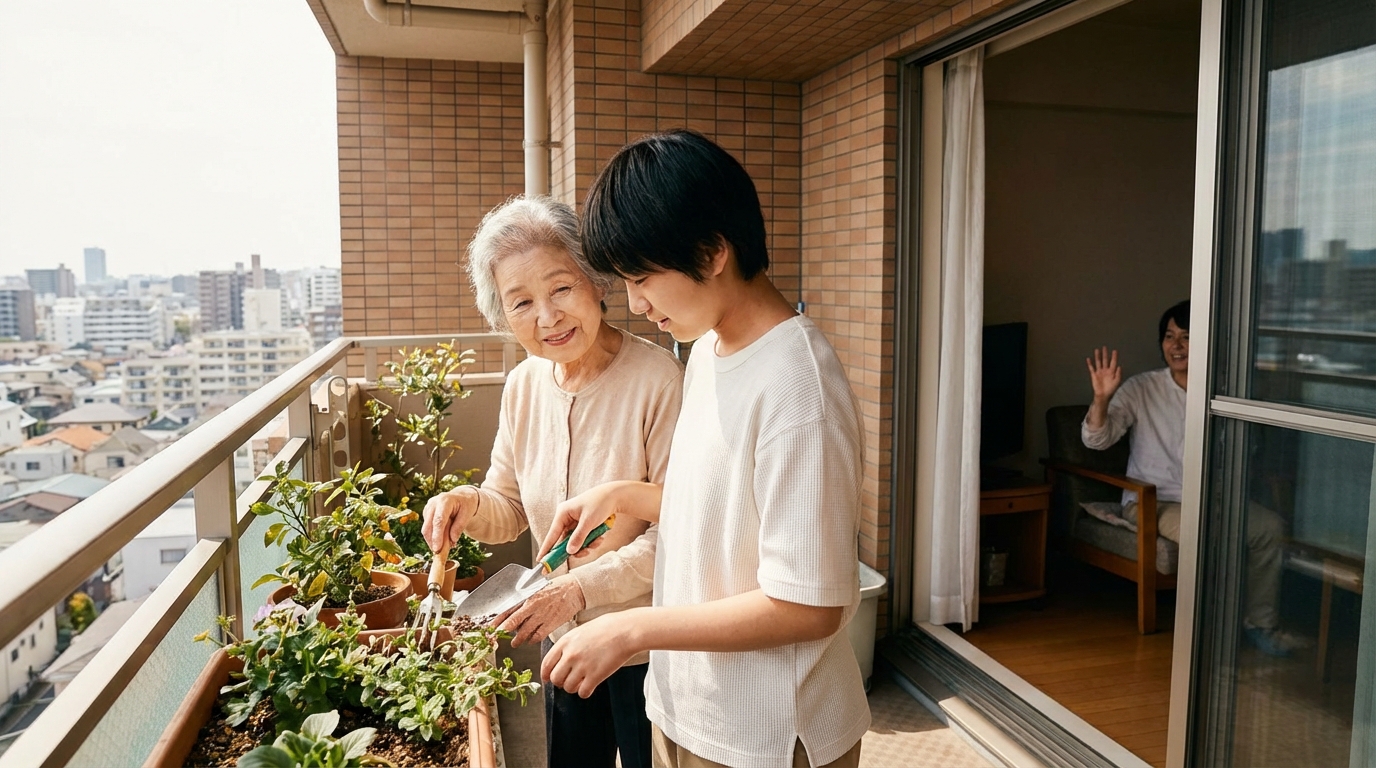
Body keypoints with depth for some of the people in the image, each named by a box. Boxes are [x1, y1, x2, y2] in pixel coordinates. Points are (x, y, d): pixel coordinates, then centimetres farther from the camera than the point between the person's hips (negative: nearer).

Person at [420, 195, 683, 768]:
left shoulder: (656, 381, -25)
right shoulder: (523, 385, -4)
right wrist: (469, 504, -14)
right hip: (565, 638, 6)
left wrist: (583, 586, -27)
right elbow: (511, 509, 6)